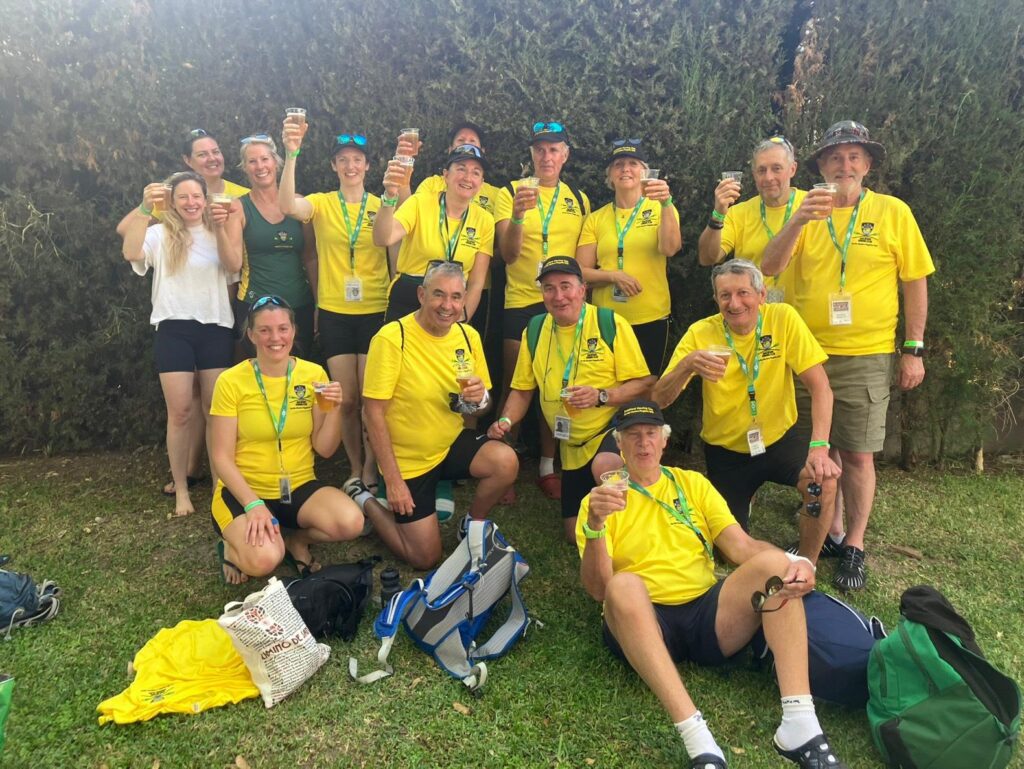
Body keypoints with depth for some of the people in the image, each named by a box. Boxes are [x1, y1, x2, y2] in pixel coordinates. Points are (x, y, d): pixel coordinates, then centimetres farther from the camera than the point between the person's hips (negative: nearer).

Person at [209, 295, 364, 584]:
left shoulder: (314, 374, -2)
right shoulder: (231, 382, -9)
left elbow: (324, 449, 0)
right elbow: (222, 457, -8)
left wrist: (334, 409, -18)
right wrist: (253, 504, -21)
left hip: (299, 487, 3)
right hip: (245, 490, -3)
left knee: (351, 523, -26)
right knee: (263, 560, -31)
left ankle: (294, 540, 5)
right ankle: (235, 545, 6)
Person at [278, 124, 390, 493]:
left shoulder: (381, 205, 5)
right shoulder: (322, 204, 1)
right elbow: (288, 206, -19)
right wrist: (291, 154, -30)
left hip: (375, 312, 0)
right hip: (334, 314, 1)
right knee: (347, 399, 7)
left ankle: (371, 471, 17)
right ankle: (355, 470, 24)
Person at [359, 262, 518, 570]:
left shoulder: (468, 335, -4)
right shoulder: (391, 338, -21)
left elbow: (480, 403, 5)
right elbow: (374, 412, -18)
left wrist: (480, 399, -21)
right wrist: (393, 480, -18)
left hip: (452, 443, 5)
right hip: (408, 460, -4)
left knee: (506, 462, -24)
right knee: (426, 558, -2)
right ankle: (367, 504, 23)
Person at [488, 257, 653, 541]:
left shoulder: (611, 323, -12)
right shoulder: (534, 331, 1)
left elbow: (645, 383, -12)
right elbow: (522, 390, 9)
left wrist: (601, 396, -27)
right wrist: (505, 421, -9)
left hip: (615, 428, -5)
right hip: (573, 447, 5)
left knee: (604, 466, -39)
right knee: (576, 533, 9)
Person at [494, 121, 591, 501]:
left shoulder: (579, 198, 8)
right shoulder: (511, 193, -2)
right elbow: (508, 254, -12)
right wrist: (518, 214, -28)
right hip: (520, 302, -3)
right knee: (514, 386, 3)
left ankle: (548, 465, 22)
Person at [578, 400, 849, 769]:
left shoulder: (692, 483, 16)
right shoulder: (600, 500, 5)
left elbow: (740, 546, 5)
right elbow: (597, 589, -7)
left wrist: (793, 562, -17)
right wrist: (595, 526, -26)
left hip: (708, 614, 3)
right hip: (645, 625, -3)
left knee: (774, 563, -20)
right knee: (624, 585, -35)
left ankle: (800, 724, -30)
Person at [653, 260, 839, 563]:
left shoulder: (783, 318, -14)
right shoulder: (701, 333, -14)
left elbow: (820, 387, -16)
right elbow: (659, 400, -18)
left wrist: (819, 446, -30)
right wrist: (687, 365, -38)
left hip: (779, 440, 0)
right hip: (725, 451, 0)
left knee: (823, 480, -29)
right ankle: (741, 500, 36)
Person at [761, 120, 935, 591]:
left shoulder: (893, 212, -1)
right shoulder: (807, 214, 5)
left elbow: (915, 282, 1)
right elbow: (769, 267, -7)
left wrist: (914, 349, -1)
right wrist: (798, 221, -22)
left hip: (866, 356, -2)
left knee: (857, 453, 2)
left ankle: (854, 546, 17)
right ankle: (830, 531, 30)